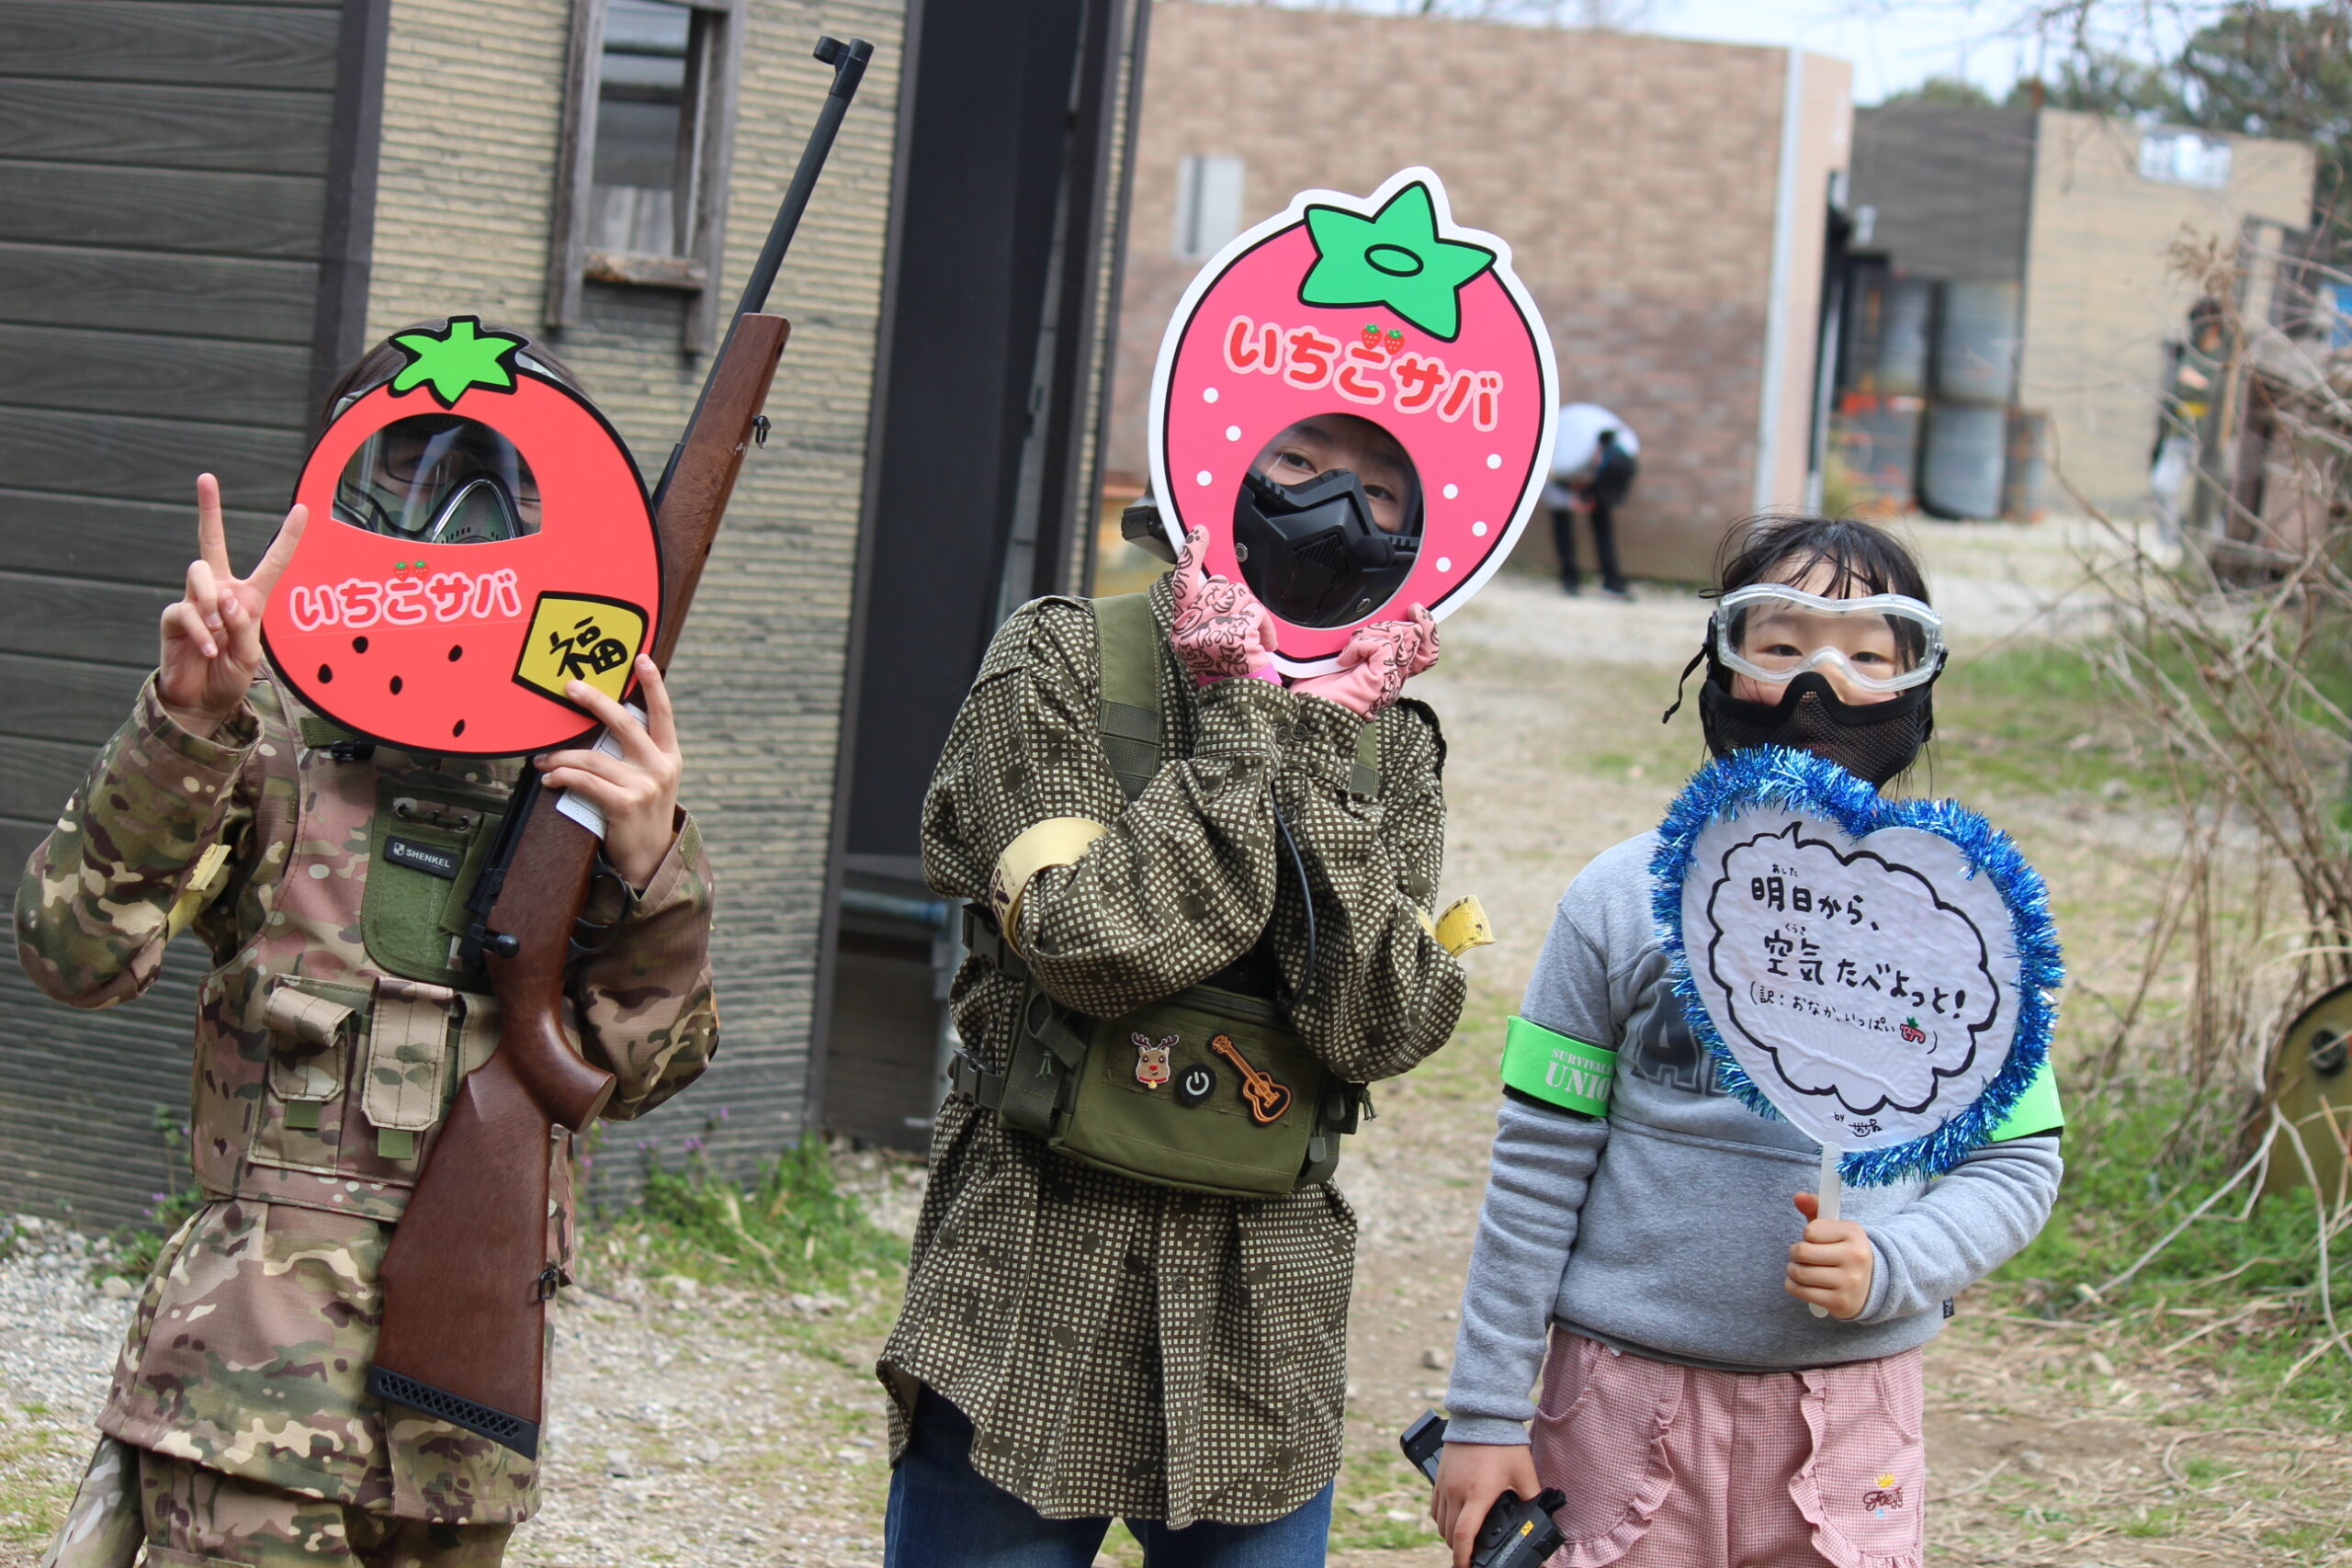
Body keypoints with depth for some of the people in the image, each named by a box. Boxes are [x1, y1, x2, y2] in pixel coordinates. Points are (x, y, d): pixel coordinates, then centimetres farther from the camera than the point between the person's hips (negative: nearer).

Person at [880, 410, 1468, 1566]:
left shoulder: (1387, 744, 8)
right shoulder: (1062, 658, -2)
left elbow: (1382, 1028, -8)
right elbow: (1097, 943, -16)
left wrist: (1314, 748, -9)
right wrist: (1251, 725, -11)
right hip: (1037, 1308, -3)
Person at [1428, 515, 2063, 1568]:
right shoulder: (1622, 899, -1)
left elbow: (2018, 1163, 4)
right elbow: (1540, 1163, 1)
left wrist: (1887, 1267, -15)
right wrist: (1487, 1413, 0)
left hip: (1850, 1412, 1)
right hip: (1627, 1402, -1)